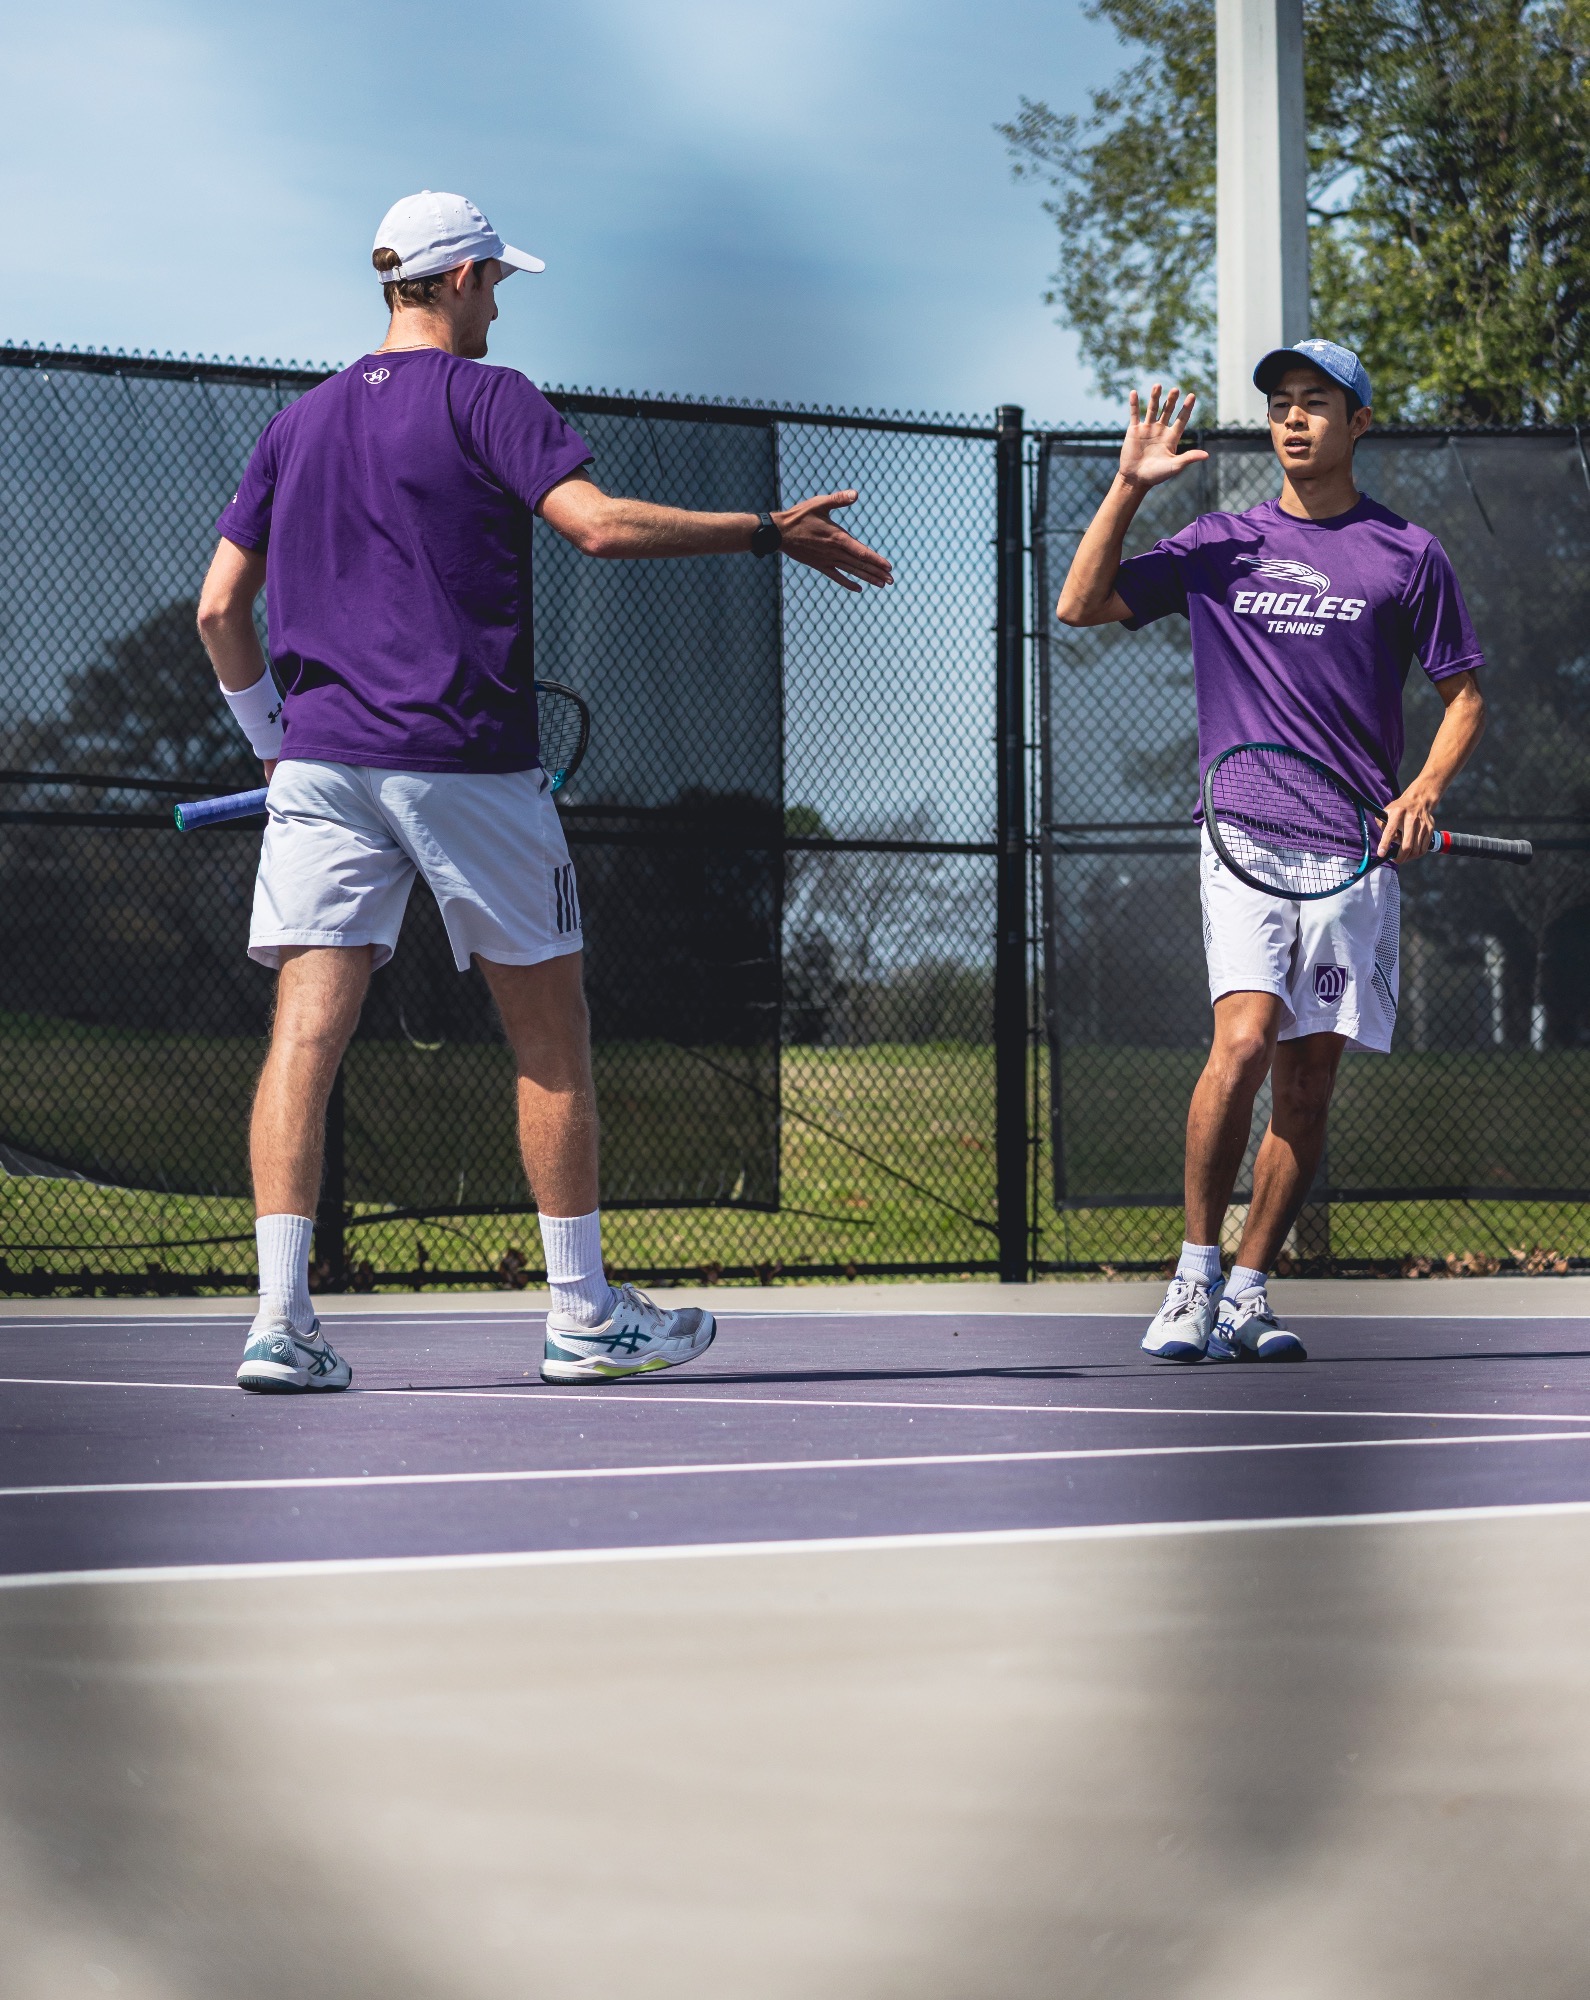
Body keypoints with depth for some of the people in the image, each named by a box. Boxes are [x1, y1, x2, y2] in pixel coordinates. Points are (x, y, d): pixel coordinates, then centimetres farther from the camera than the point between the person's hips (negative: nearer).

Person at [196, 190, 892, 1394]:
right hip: (468, 766, -4)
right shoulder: (485, 399, -2)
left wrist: (275, 737, 21)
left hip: (323, 760, 4)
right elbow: (599, 524, -17)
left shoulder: (299, 424, 15)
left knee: (306, 1032, -4)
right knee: (551, 1036, 8)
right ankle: (584, 1315, 12)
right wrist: (767, 532, -10)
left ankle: (281, 1316, -15)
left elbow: (220, 607, 12)